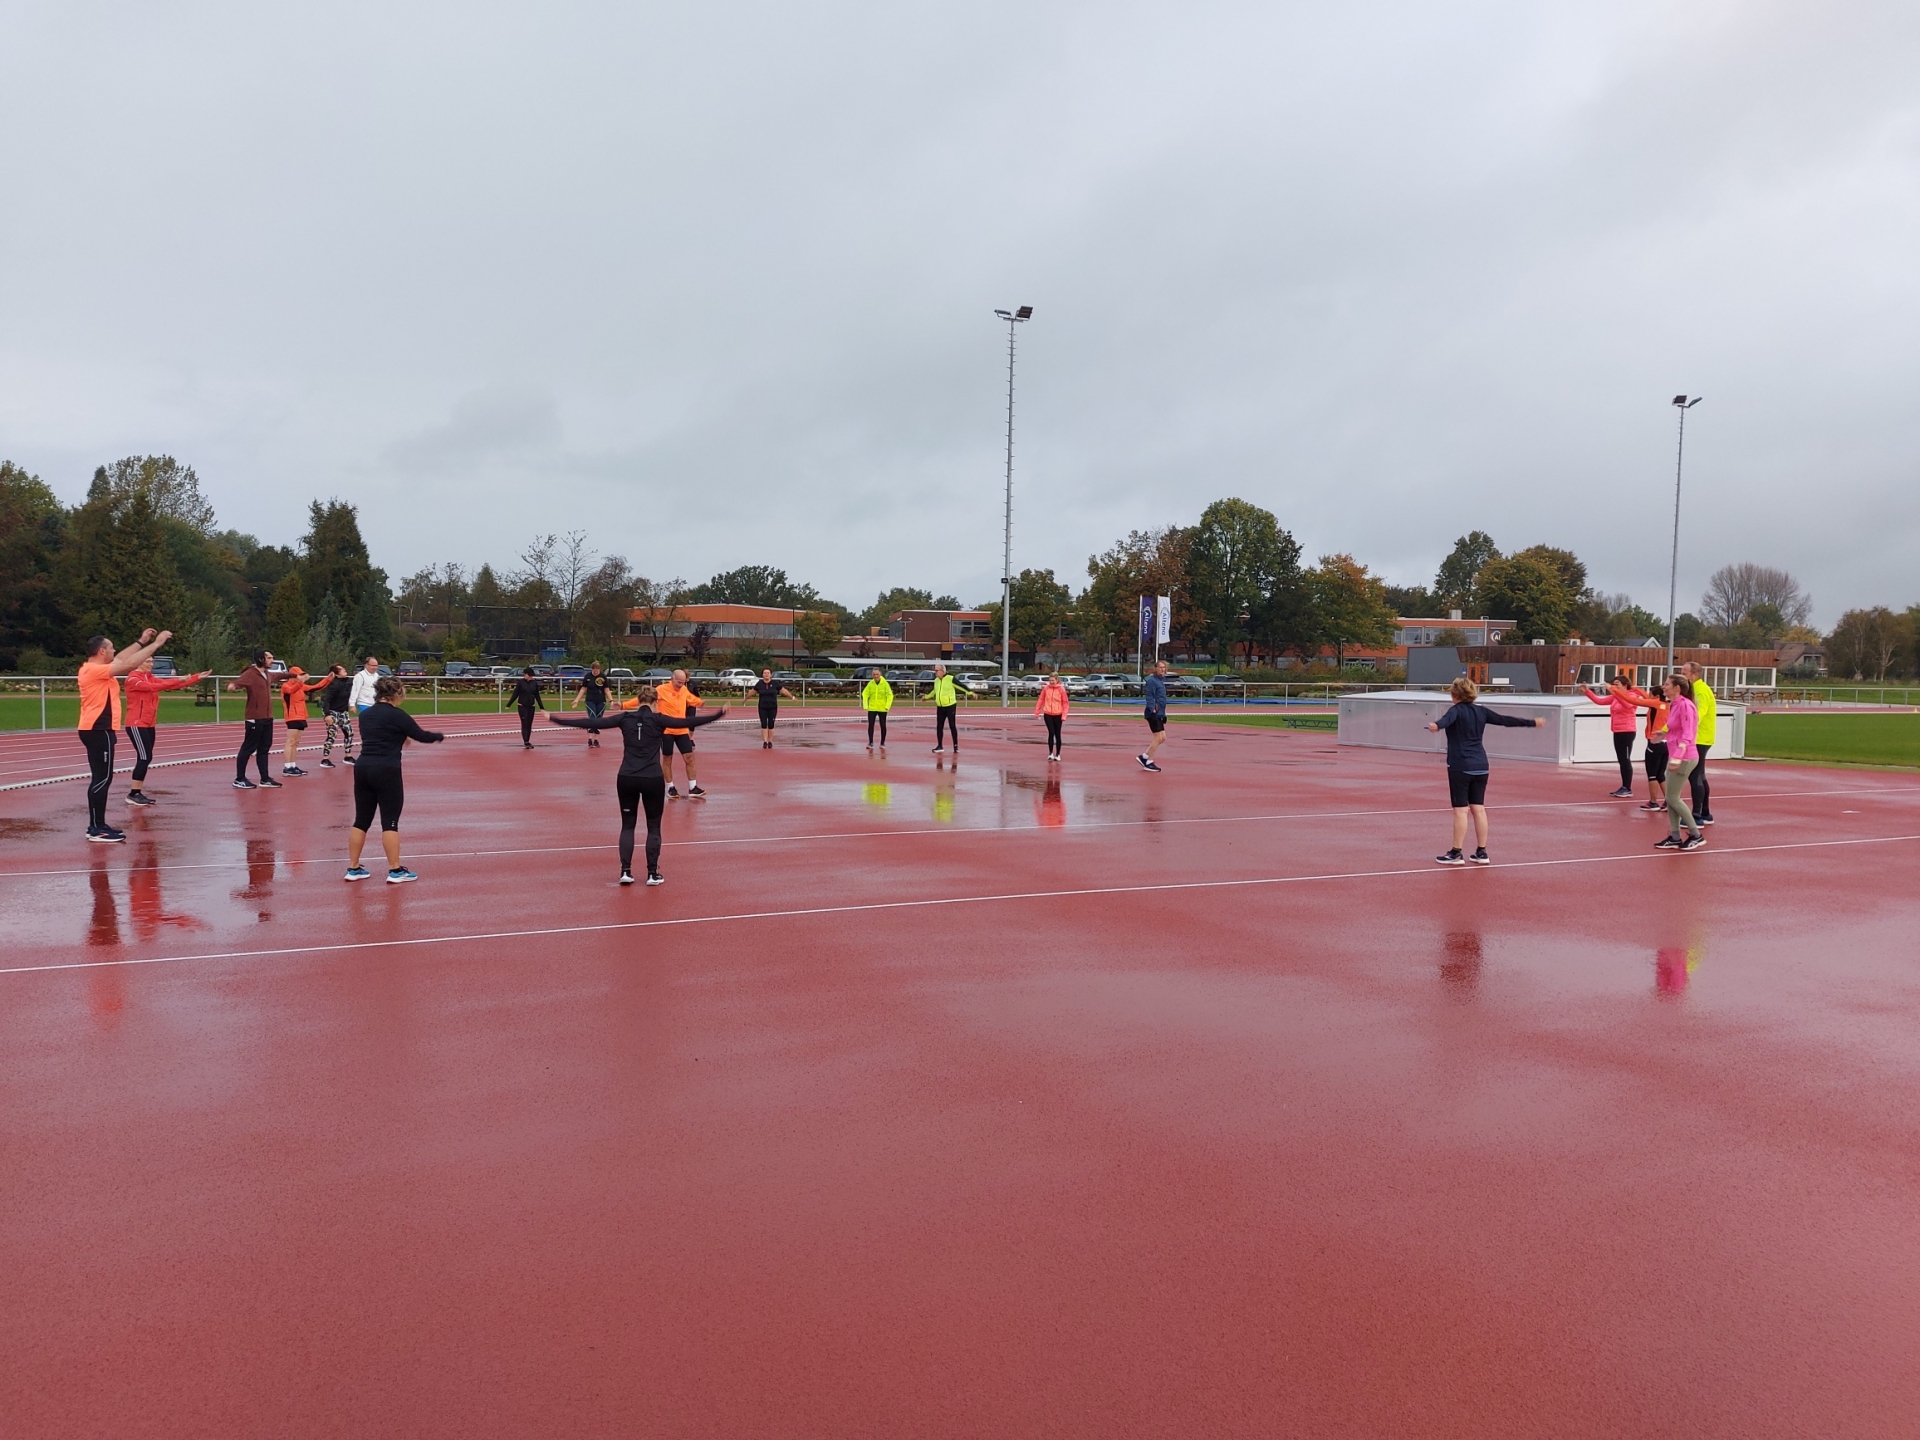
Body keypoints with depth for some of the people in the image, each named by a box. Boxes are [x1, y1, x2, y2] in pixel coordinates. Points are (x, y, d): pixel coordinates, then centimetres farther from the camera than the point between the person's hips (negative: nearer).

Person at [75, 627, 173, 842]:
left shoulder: (94, 668, 12)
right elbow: (129, 663, -21)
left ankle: (98, 826, 16)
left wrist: (141, 642, 24)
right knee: (102, 778, -9)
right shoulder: (95, 670, -16)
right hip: (98, 730, -11)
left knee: (102, 778, 12)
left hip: (96, 729, 11)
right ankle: (96, 829, -8)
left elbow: (121, 659, 24)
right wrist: (156, 643, -17)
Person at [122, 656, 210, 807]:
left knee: (146, 758, 8)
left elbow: (172, 685, 7)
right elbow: (153, 687, -25)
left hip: (148, 725, 8)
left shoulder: (150, 677, 12)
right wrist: (177, 680, -28)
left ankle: (137, 792, 14)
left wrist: (197, 678, 2)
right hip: (136, 725, -8)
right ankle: (133, 794, -6)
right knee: (144, 758, -11)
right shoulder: (133, 679, -12)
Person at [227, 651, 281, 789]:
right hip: (255, 719, -9)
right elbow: (234, 684, -30)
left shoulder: (266, 674, 12)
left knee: (264, 749, 13)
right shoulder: (250, 674, -15)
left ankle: (265, 779, 19)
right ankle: (239, 780, 6)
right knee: (248, 748, -1)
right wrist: (233, 685, -53)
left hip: (267, 718, 9)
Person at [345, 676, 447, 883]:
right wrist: (439, 736, 16)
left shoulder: (366, 714, 12)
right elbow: (421, 736, -3)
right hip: (386, 771, -7)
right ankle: (395, 871, 1)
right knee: (390, 822, -2)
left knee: (361, 820, 12)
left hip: (363, 768, 7)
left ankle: (353, 868, 16)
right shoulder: (396, 715, -8)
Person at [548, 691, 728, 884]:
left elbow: (592, 722, 1)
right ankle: (652, 874, 9)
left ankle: (625, 871, 7)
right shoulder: (658, 720, -6)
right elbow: (689, 721, -10)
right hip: (653, 779, -2)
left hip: (626, 778, 2)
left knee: (627, 825, 14)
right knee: (653, 827, 10)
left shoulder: (625, 718, 1)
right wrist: (719, 714, -5)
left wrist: (554, 719, 8)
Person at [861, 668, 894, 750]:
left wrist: (887, 706, -12)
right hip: (872, 708, 1)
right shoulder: (870, 683, -1)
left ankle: (882, 743, 18)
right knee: (870, 725, -1)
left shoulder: (885, 683, -7)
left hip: (882, 709, -1)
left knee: (883, 726, 6)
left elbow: (890, 695, -5)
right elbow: (865, 694, 3)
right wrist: (865, 705, -6)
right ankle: (870, 743, 8)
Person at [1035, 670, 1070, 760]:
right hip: (1047, 714, 1)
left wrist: (1064, 716, -8)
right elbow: (1041, 700, 8)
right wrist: (1037, 711, 6)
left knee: (1057, 734, 8)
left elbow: (1065, 703, -3)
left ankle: (1057, 754, 17)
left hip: (1058, 715, -1)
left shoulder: (1061, 689, -6)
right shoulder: (1046, 688, 0)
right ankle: (1050, 753, 5)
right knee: (1051, 733, -7)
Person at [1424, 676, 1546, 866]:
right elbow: (1506, 720, 17)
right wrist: (1532, 722, 29)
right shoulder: (1481, 711, 10)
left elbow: (1447, 719, -31)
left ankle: (1456, 853, -2)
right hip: (1481, 765, 6)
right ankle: (1481, 853, 13)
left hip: (1460, 766, -6)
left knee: (1461, 810, -4)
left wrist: (1436, 725, -52)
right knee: (1478, 808, 10)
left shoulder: (1457, 710, -7)